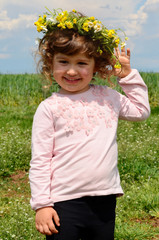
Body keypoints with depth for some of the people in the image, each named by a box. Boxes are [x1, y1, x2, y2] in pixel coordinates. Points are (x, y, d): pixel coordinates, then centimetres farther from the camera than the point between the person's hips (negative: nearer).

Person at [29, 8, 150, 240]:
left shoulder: (108, 97, 9)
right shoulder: (49, 108, -4)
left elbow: (141, 110, 26)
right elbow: (40, 161, -3)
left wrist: (128, 74, 17)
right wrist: (42, 204, -8)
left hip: (104, 200, 4)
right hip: (64, 203, -4)